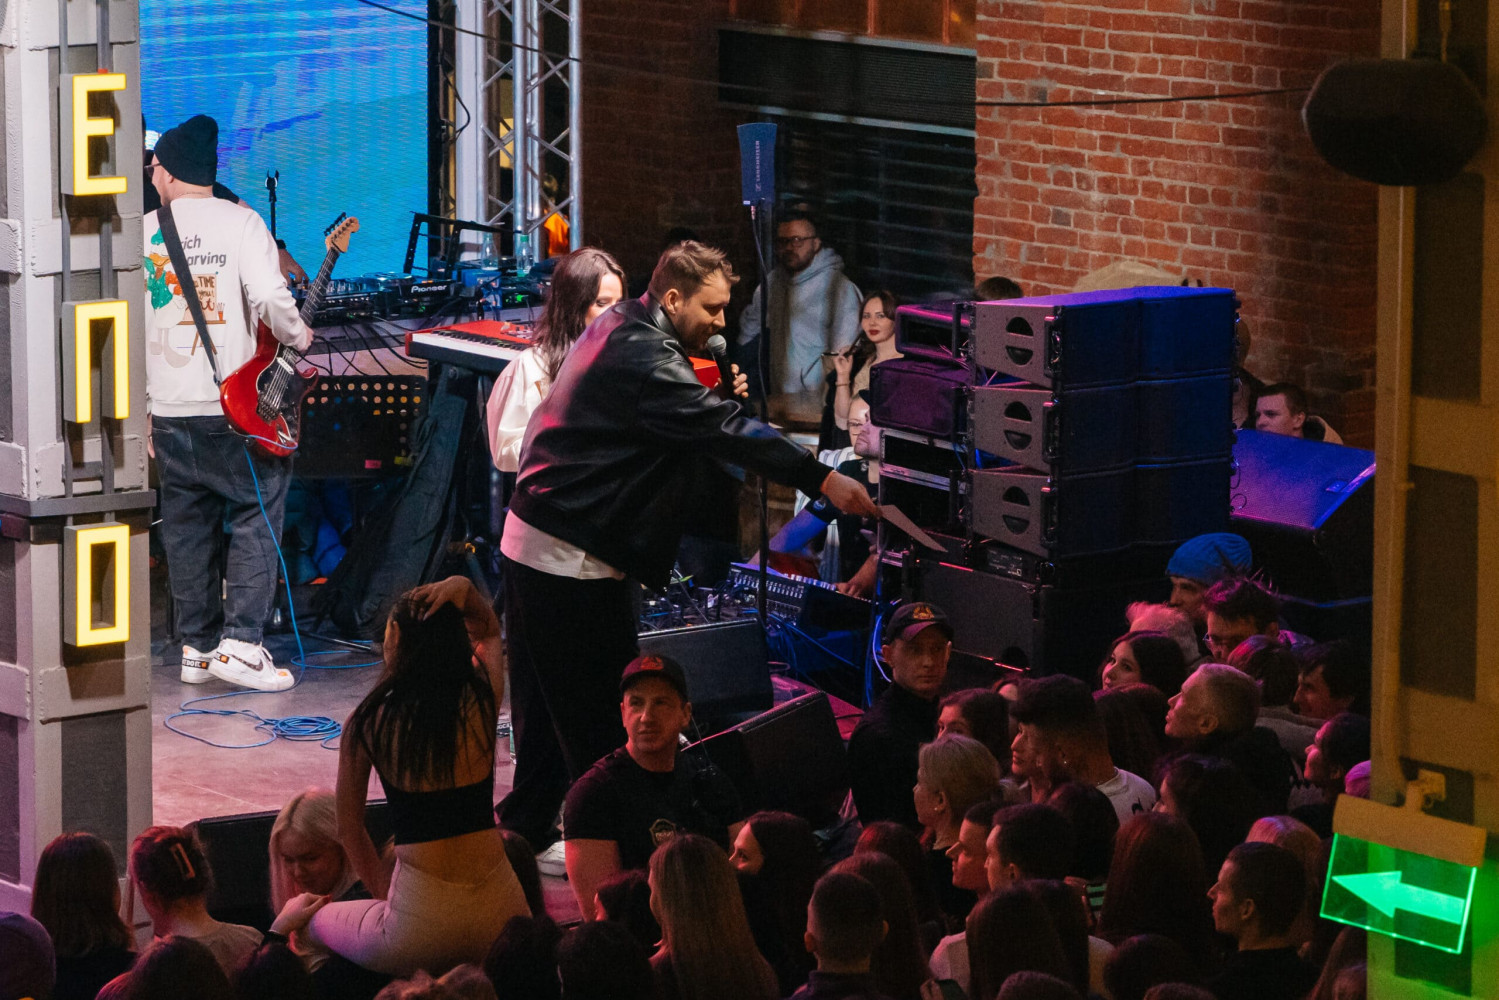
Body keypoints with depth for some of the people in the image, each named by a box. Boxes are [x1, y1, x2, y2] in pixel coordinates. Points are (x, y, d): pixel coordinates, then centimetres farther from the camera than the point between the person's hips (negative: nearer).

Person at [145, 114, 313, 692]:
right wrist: (299, 338, 3)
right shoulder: (239, 222, -4)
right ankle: (241, 644, -6)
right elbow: (269, 297, -18)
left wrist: (140, 407, 15)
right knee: (256, 514, 4)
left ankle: (198, 647, 15)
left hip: (167, 409, 4)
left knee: (187, 525, 12)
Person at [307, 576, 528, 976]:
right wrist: (464, 589, 5)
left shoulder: (368, 722, -5)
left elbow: (348, 828, 6)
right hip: (498, 911, 3)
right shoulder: (481, 701, 0)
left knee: (313, 921, 26)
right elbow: (489, 631, 23)